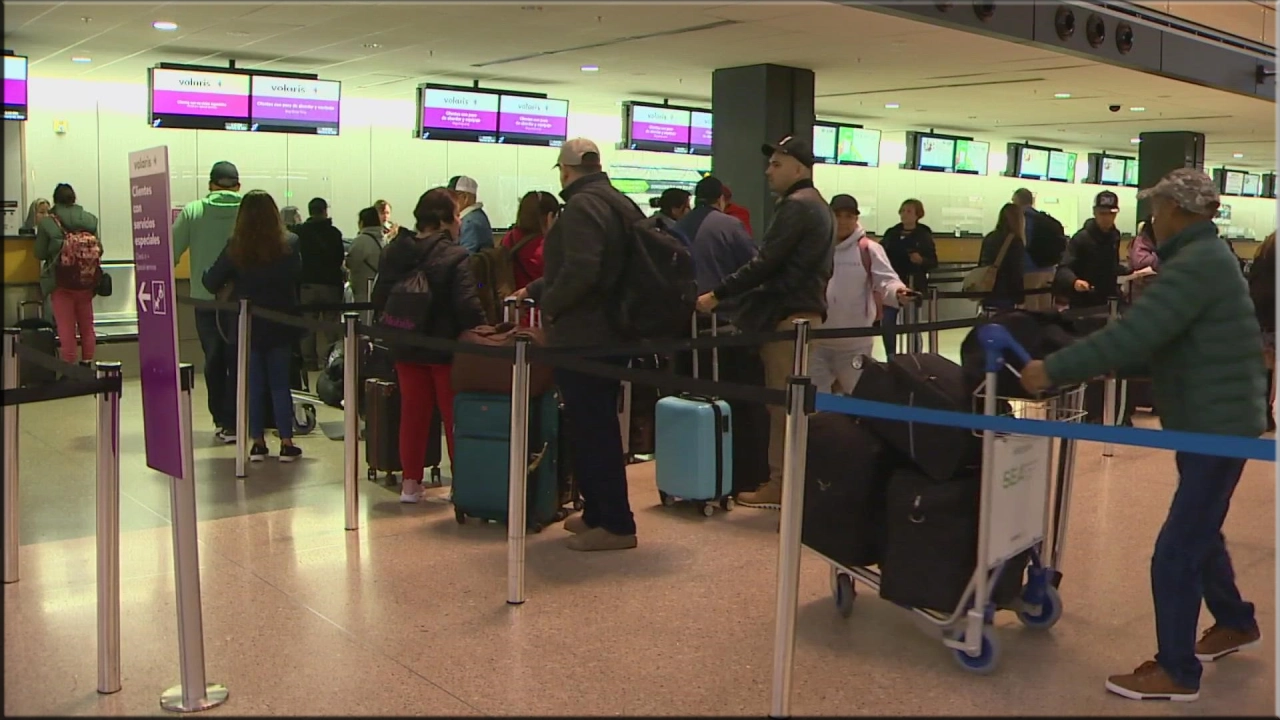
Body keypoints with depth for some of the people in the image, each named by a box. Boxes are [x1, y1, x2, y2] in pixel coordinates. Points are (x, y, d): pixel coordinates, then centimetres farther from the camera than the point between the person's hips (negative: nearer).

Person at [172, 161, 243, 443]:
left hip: (205, 298, 2)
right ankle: (232, 423, 4)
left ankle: (220, 419, 18)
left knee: (214, 359, 15)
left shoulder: (192, 212, -1)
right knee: (237, 361, 5)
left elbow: (171, 253, 1)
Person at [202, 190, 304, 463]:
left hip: (247, 326, 0)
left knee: (253, 384, 9)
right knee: (280, 384, 8)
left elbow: (210, 283, -4)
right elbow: (298, 277, 3)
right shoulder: (289, 244, -9)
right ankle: (286, 443, 6)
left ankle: (257, 442, 11)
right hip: (280, 325, 0)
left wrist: (236, 283, 17)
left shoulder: (235, 249, -9)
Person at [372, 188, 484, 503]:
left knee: (413, 412, 12)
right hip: (445, 347, -5)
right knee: (454, 415, 6)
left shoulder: (393, 252, 2)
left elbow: (379, 300, 8)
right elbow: (469, 306, -21)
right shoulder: (454, 257, -18)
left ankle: (411, 482, 16)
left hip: (406, 348, 5)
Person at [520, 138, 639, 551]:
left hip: (583, 336, -10)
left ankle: (615, 524, 1)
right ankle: (598, 512, 26)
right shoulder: (619, 204, 16)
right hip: (613, 332, 10)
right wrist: (535, 290, 31)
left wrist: (549, 304, -11)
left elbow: (579, 270, -29)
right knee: (597, 425, 17)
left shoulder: (581, 206, -15)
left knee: (590, 428, -4)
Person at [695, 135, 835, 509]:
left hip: (787, 315, -10)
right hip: (806, 310, 10)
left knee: (782, 402, -7)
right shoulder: (818, 206, 20)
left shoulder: (795, 205, -12)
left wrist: (717, 294, -14)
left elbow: (765, 263, -19)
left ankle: (780, 484, -4)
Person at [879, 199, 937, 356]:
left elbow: (934, 262, -3)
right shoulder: (891, 233, 8)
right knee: (887, 324, 1)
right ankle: (891, 358, 14)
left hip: (913, 285, -4)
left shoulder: (924, 235, -2)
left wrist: (921, 260, -22)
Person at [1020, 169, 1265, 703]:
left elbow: (1134, 331, -30)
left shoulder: (1196, 265, -21)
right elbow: (1163, 340, 17)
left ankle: (1176, 673, 6)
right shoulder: (1203, 256, 13)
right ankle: (1235, 623, 44)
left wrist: (1053, 370, -26)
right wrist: (1113, 367, 11)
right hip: (1213, 417, 11)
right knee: (1199, 532, 25)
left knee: (1176, 552, -5)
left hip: (1219, 423, -11)